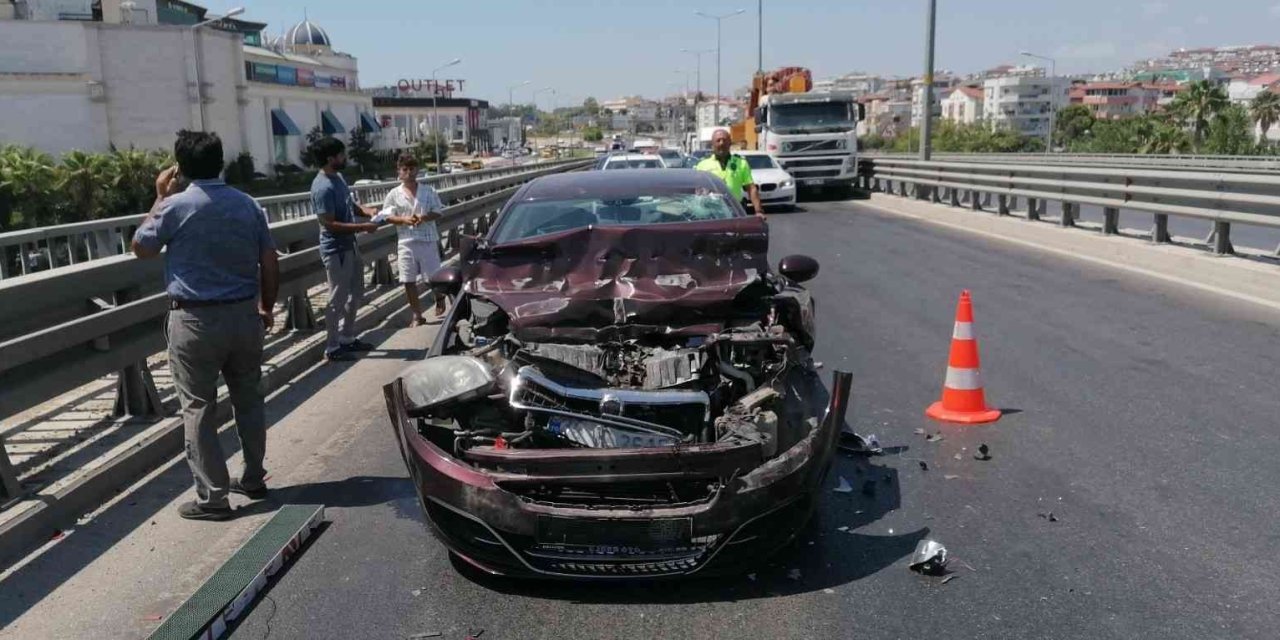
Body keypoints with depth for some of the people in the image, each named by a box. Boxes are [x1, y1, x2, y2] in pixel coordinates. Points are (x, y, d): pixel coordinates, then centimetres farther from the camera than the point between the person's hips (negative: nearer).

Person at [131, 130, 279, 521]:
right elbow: (270, 264, 5)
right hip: (243, 314, 5)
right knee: (249, 399, 16)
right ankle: (254, 479, 27)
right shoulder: (248, 205, 3)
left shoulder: (175, 206, -10)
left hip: (195, 320, -4)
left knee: (199, 408, 3)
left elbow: (141, 248, 6)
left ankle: (212, 497, 6)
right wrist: (267, 308, 17)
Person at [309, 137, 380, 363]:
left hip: (349, 246, 10)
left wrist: (366, 210, 1)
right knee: (338, 300, -1)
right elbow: (329, 224, -25)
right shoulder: (323, 188, -23)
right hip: (335, 250, -10)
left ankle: (347, 338, 31)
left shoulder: (338, 177, 7)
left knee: (356, 294, 19)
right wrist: (362, 227, -23)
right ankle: (332, 349, 9)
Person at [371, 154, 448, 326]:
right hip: (406, 242, 1)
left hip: (428, 240, -1)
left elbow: (438, 212, 2)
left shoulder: (428, 191, 2)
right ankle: (417, 316, 15)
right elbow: (387, 216, 1)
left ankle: (440, 305, 31)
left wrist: (424, 217, -16)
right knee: (409, 281, 3)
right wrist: (404, 219, -16)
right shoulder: (394, 194, 3)